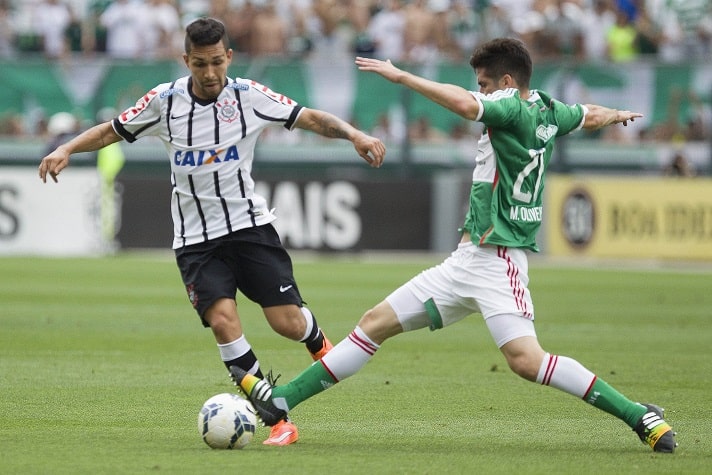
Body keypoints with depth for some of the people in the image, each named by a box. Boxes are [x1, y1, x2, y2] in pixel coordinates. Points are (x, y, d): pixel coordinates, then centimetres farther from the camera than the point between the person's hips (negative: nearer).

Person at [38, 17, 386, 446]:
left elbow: (309, 118, -3)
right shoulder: (165, 101, 0)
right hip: (196, 238, 0)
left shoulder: (248, 96, -2)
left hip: (250, 225, 0)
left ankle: (318, 344, 32)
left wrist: (355, 135, -19)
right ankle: (278, 420, -12)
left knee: (288, 323, -9)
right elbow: (112, 131, 11)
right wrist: (66, 150, -4)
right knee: (222, 319, -22)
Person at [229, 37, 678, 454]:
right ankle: (282, 400, 13)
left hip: (497, 260, -10)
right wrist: (617, 115, 56)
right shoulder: (548, 110, 13)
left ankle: (640, 416, -17)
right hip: (466, 262, 10)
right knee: (375, 323, 9)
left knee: (526, 359, -25)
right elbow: (591, 115, 33)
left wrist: (401, 75, -25)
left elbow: (464, 103, -33)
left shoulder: (513, 107, -13)